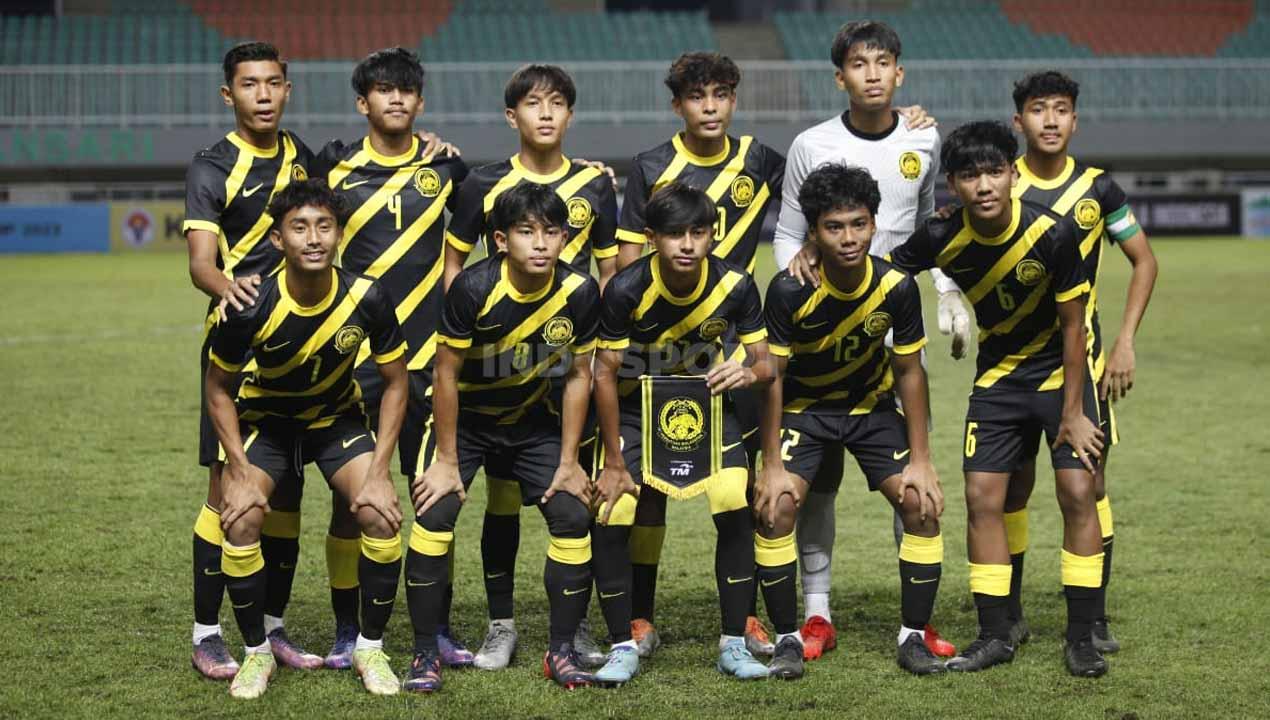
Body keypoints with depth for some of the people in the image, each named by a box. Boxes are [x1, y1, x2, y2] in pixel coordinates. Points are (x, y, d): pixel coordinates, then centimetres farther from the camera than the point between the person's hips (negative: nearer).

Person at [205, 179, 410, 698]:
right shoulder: (250, 308, -28)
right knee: (240, 521, -23)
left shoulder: (366, 298, -25)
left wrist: (378, 472, -17)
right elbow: (218, 388, -11)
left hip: (338, 418, 1)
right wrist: (241, 474, -18)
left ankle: (370, 648, 2)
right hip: (265, 420, -1)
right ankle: (257, 652, 0)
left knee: (382, 517, -20)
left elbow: (395, 383, -10)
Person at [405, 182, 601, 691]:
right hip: (464, 417, -3)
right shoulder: (474, 288, -28)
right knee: (434, 513, -18)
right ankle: (425, 654, -5)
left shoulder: (580, 291, -19)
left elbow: (578, 375, -6)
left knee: (573, 515, -9)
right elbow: (446, 372, -18)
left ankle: (562, 650, 6)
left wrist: (568, 462, -6)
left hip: (533, 419, 3)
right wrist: (447, 461, -14)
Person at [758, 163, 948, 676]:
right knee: (776, 508, -21)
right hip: (803, 406, -2)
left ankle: (913, 636, 2)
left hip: (872, 404, 2)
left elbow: (909, 371, -8)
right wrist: (772, 464, -20)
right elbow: (772, 375, -18)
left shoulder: (897, 286, -21)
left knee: (923, 505, -12)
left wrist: (920, 461, -9)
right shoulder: (790, 290, -27)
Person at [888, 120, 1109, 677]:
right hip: (997, 376, 3)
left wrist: (1072, 412, -13)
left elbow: (1073, 325, -15)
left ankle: (1081, 637, -2)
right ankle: (994, 636, 7)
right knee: (982, 496, -4)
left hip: (1060, 370, -3)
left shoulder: (1053, 233, -24)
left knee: (1077, 491, -11)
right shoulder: (943, 239, -17)